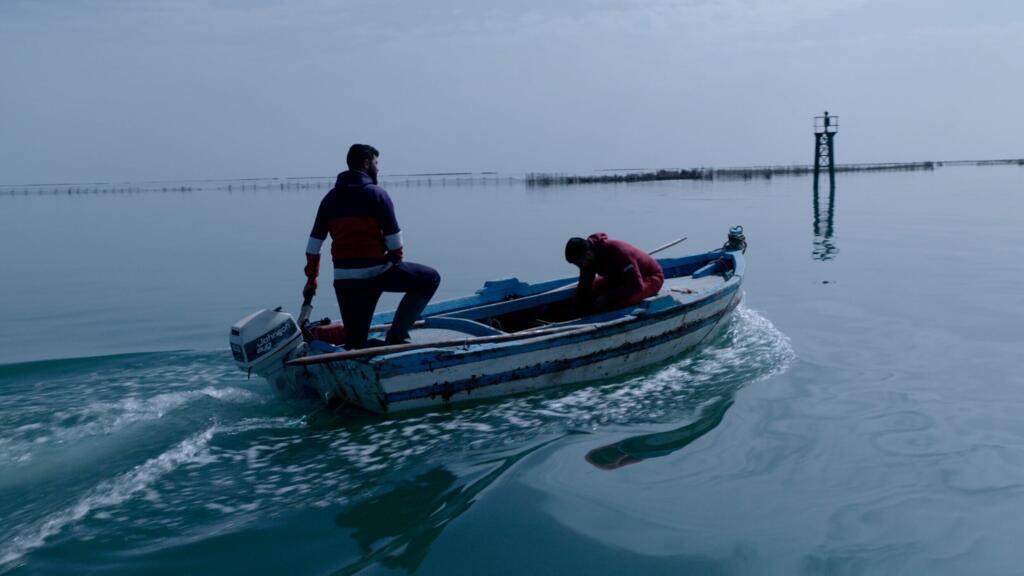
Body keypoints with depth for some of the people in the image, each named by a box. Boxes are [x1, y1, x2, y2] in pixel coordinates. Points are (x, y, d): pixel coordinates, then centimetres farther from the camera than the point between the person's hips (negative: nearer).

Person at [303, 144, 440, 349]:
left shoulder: (330, 198, 13)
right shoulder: (376, 194, -3)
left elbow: (314, 244, 12)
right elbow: (394, 240, -5)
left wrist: (311, 279, 20)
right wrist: (398, 265, 13)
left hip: (344, 279, 5)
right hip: (377, 271, -5)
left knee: (355, 343, 13)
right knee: (430, 279, 10)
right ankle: (396, 335, 3)